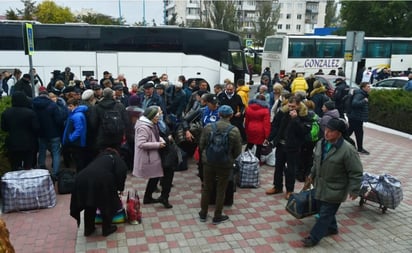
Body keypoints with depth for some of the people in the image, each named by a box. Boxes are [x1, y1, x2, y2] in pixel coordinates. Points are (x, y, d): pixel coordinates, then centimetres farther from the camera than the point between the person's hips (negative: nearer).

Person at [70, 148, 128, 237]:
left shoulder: (99, 158, 38)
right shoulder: (117, 159, 24)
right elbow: (121, 172, 3)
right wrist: (120, 188, 16)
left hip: (82, 178, 5)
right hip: (100, 180, -5)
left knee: (89, 205, 26)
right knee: (107, 205, 19)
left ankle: (88, 229, 38)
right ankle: (107, 229, 31)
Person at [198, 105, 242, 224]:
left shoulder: (208, 127, -8)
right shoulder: (234, 130, -13)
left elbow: (201, 145, 0)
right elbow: (238, 151, -5)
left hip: (208, 162, 2)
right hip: (225, 164, -2)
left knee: (206, 188, 17)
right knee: (221, 190, 12)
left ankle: (203, 214, 29)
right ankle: (217, 217, 24)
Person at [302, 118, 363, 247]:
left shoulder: (347, 150, -24)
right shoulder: (321, 143, -2)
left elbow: (356, 173, -18)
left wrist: (354, 190, -16)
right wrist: (312, 174, 26)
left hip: (334, 189, -7)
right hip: (320, 186, 7)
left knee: (325, 214, 1)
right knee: (323, 209, 20)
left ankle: (314, 238, 11)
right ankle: (332, 228, 44)